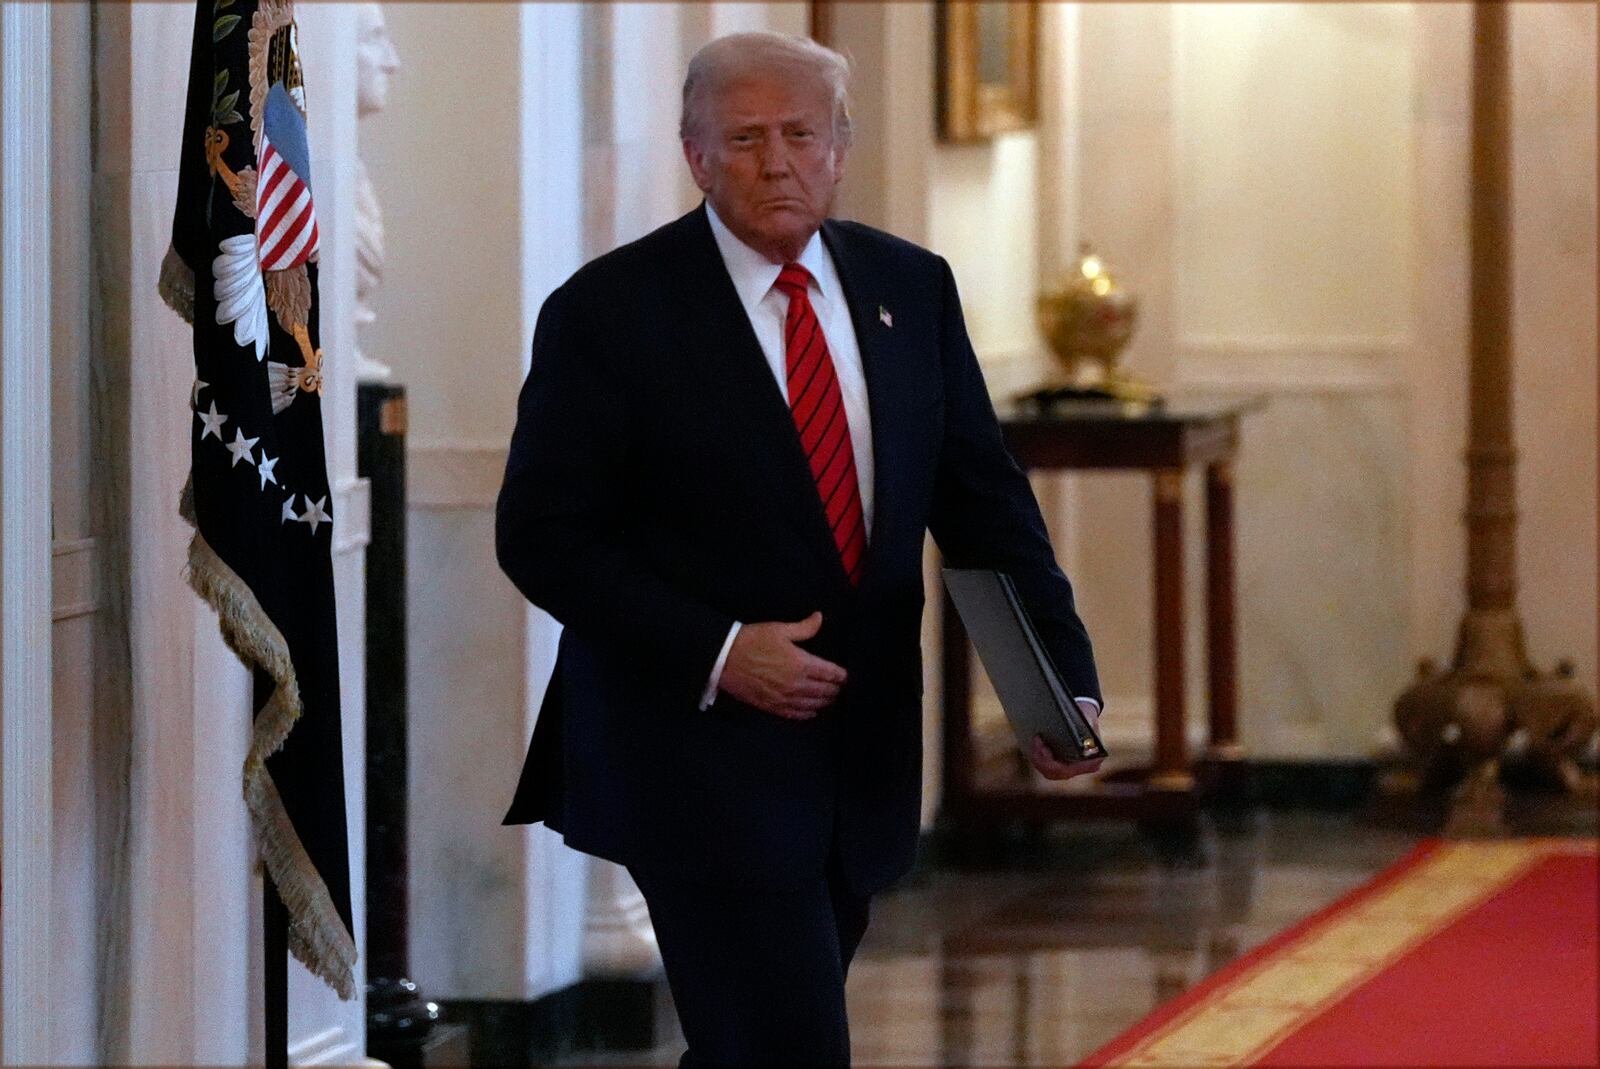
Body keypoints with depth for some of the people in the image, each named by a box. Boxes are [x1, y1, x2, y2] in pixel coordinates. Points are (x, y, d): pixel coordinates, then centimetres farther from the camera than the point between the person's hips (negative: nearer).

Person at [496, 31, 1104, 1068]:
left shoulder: (911, 288, 7)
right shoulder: (610, 311, -8)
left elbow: (981, 498, 8)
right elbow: (542, 535, -9)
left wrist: (1061, 680, -5)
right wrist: (717, 652, -18)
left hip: (860, 752, 5)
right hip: (701, 753, -5)